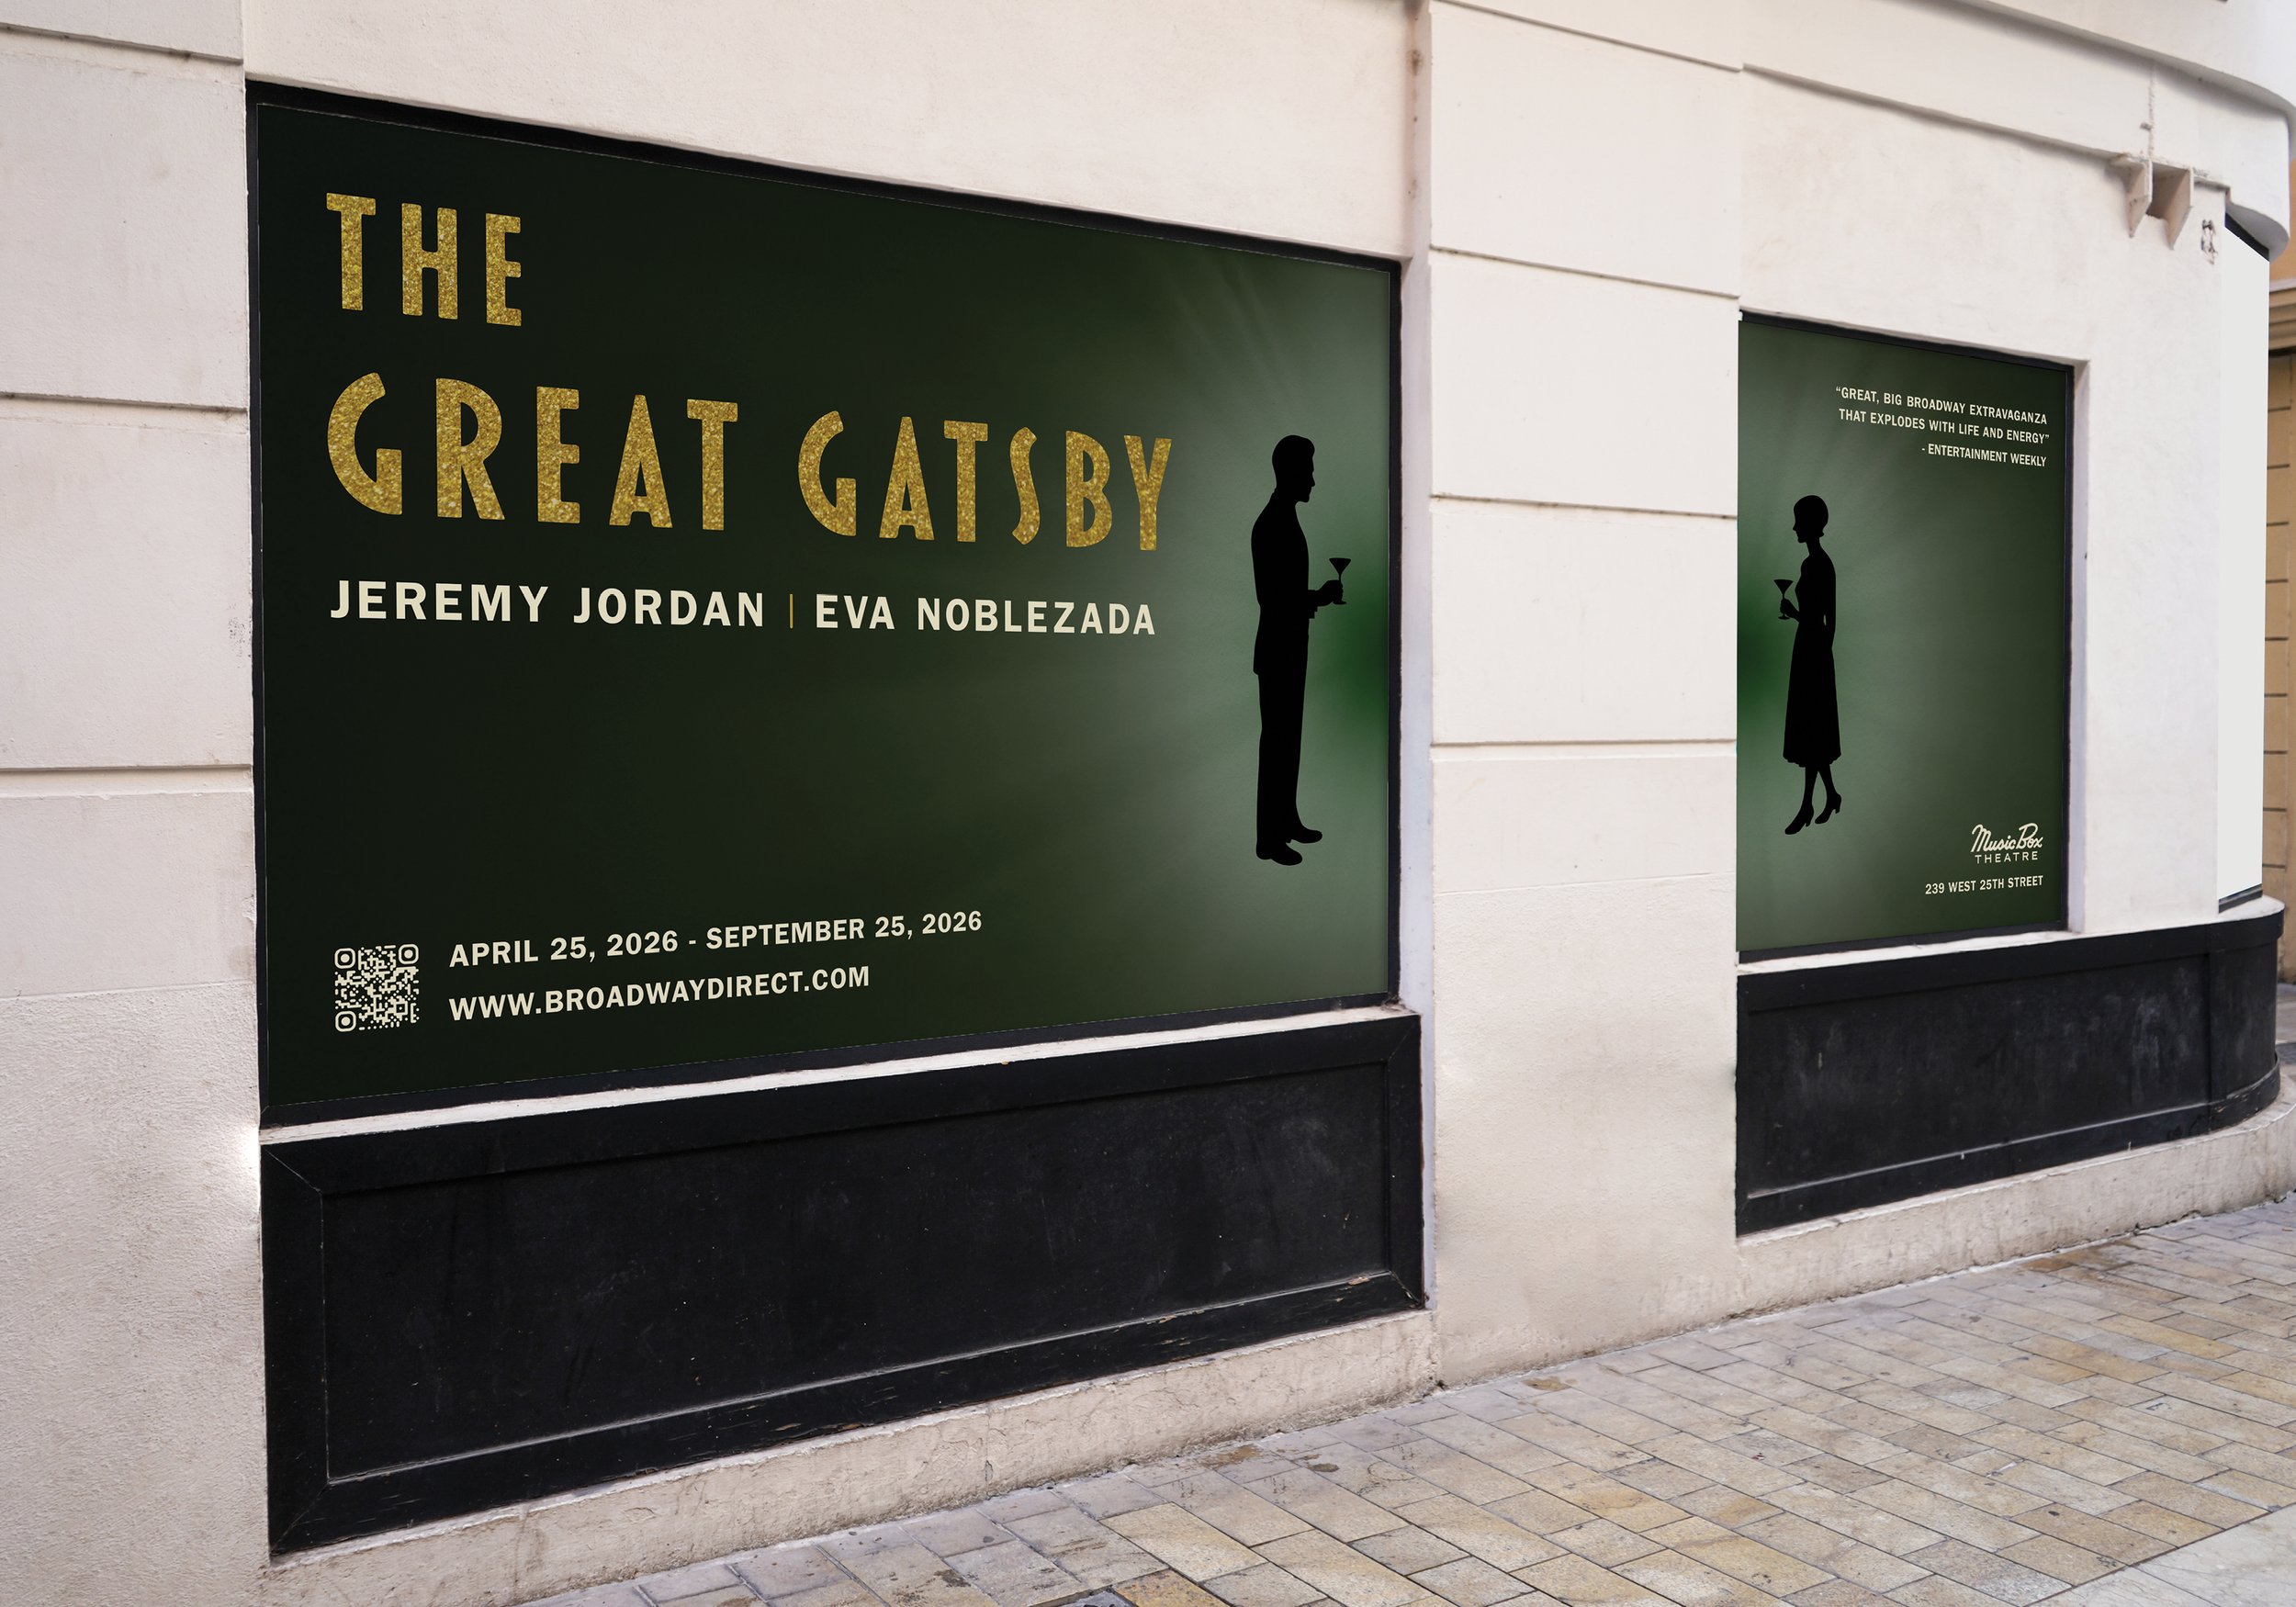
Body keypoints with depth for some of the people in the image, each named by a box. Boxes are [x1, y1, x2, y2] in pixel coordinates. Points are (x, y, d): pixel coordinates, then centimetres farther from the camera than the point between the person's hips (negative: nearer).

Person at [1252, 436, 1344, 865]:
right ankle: (1270, 837, -2)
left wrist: (1316, 596, 11)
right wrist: (1320, 597, -16)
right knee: (1277, 740, -6)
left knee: (1288, 737, 16)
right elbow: (1271, 596, -22)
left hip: (1290, 648, 10)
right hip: (1278, 649, -10)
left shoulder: (1285, 519, 14)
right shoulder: (1271, 524, -17)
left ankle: (1287, 821, 25)